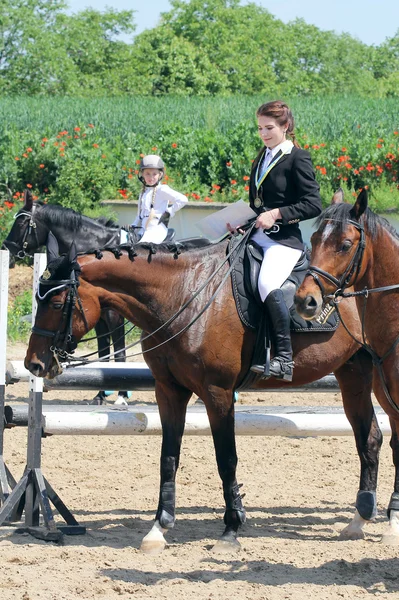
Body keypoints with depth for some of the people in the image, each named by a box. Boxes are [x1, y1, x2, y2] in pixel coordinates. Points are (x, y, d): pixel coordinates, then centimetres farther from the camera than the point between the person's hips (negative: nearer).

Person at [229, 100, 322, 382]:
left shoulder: (298, 158, -6)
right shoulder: (262, 158, 17)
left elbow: (313, 205, -12)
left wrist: (276, 214, -19)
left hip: (283, 239, -9)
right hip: (256, 235, 9)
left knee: (267, 284, -33)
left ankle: (285, 358, -29)